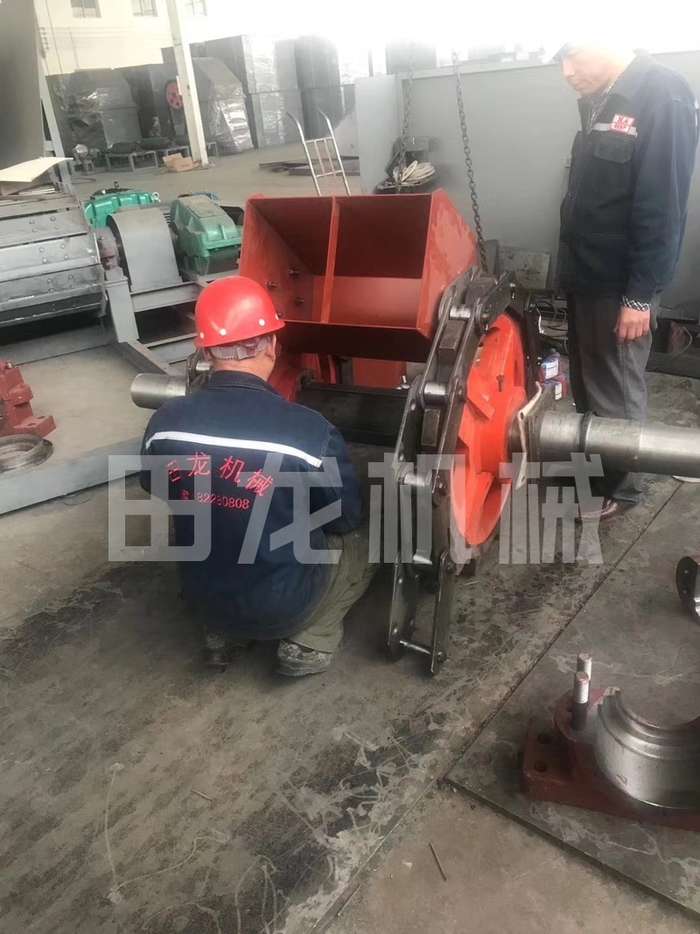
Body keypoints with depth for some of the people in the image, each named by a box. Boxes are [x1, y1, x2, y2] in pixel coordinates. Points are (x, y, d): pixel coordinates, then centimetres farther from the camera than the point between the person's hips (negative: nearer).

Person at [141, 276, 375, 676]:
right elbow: (346, 518, -9)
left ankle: (223, 635, 20)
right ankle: (309, 642, 9)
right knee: (364, 541, 21)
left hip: (203, 599, 4)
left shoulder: (165, 423, -15)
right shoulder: (309, 431, -26)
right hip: (283, 604, -3)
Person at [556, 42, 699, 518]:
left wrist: (640, 295, -20)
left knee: (616, 390, 4)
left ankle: (620, 487, 21)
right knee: (586, 380, 18)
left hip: (621, 284, -8)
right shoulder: (600, 100, 10)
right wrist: (571, 266, 17)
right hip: (587, 275, 8)